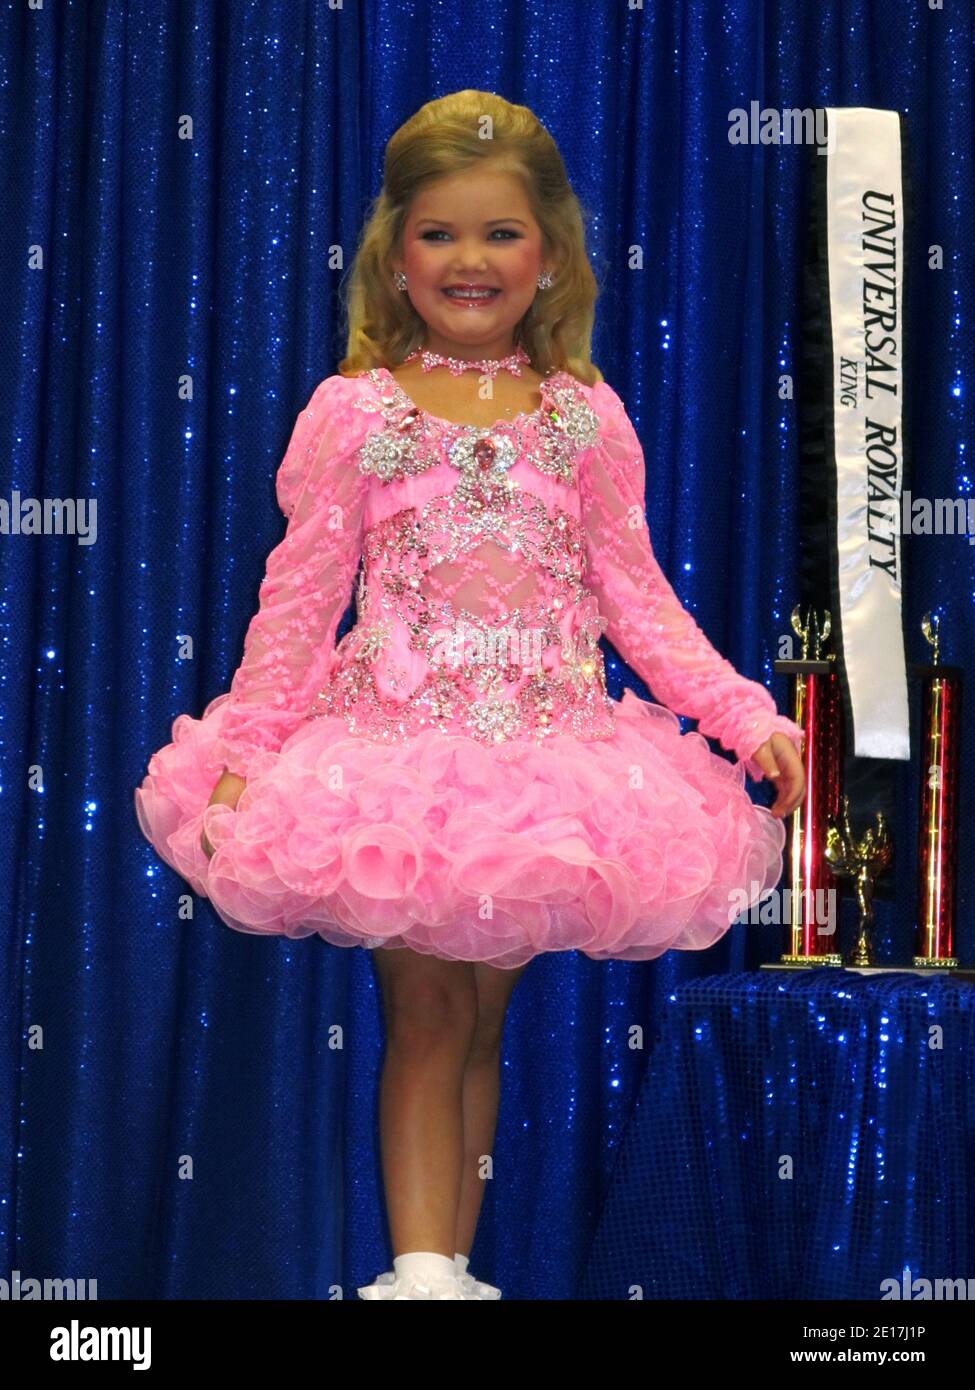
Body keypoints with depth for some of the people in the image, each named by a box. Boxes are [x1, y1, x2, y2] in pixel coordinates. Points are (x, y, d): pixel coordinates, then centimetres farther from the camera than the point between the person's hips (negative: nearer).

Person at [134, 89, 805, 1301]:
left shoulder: (587, 416, 5)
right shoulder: (353, 409, 0)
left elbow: (635, 595, 6)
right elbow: (300, 597, 0)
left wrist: (745, 716, -3)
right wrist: (243, 746, -7)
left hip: (546, 755, 2)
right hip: (397, 748, -2)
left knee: (481, 1020, 9)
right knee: (424, 1017, -1)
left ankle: (447, 1265, 16)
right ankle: (421, 1269, 2)